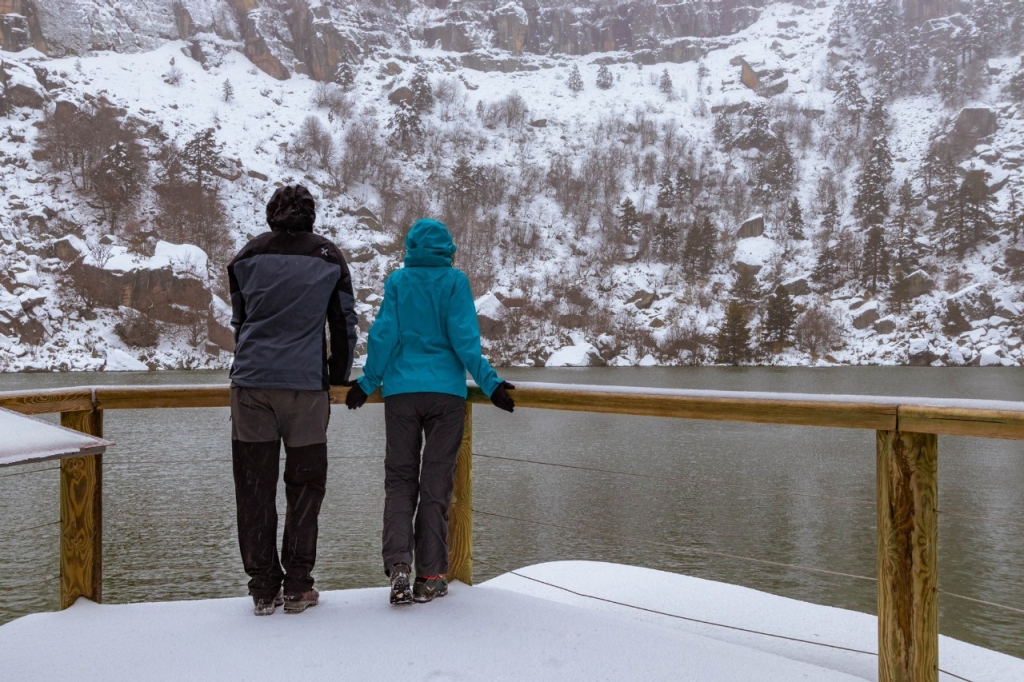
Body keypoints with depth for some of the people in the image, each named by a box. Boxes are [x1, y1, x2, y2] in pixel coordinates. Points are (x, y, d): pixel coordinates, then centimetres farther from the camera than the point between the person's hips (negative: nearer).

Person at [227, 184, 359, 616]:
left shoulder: (247, 256, 12)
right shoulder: (328, 257, 7)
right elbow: (345, 325, 9)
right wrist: (338, 378, 21)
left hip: (250, 383, 2)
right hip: (306, 385, -1)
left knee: (254, 488, 6)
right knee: (304, 486, 7)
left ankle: (263, 589, 9)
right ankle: (297, 587, 9)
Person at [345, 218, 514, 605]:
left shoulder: (397, 282, 5)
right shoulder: (455, 282, 1)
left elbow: (383, 335, 2)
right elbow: (464, 338, -6)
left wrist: (367, 383, 12)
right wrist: (489, 383, -2)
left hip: (401, 392, 1)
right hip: (446, 394, -1)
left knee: (399, 480, 8)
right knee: (436, 484, 5)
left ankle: (398, 565, -7)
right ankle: (430, 576, 7)